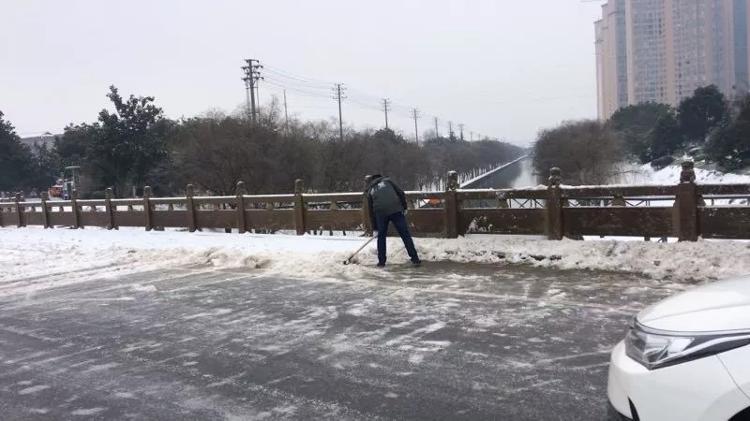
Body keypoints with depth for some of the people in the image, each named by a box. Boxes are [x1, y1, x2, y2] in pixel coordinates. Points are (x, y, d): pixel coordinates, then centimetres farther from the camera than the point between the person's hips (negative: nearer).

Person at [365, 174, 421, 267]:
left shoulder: (370, 191, 22)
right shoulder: (387, 181, 21)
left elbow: (371, 211, 21)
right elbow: (401, 193, 7)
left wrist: (375, 229, 23)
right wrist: (404, 208, 12)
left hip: (380, 213, 1)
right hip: (396, 210, -1)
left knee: (381, 236, 17)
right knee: (405, 234, 4)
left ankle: (381, 261, 18)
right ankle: (415, 259, 4)